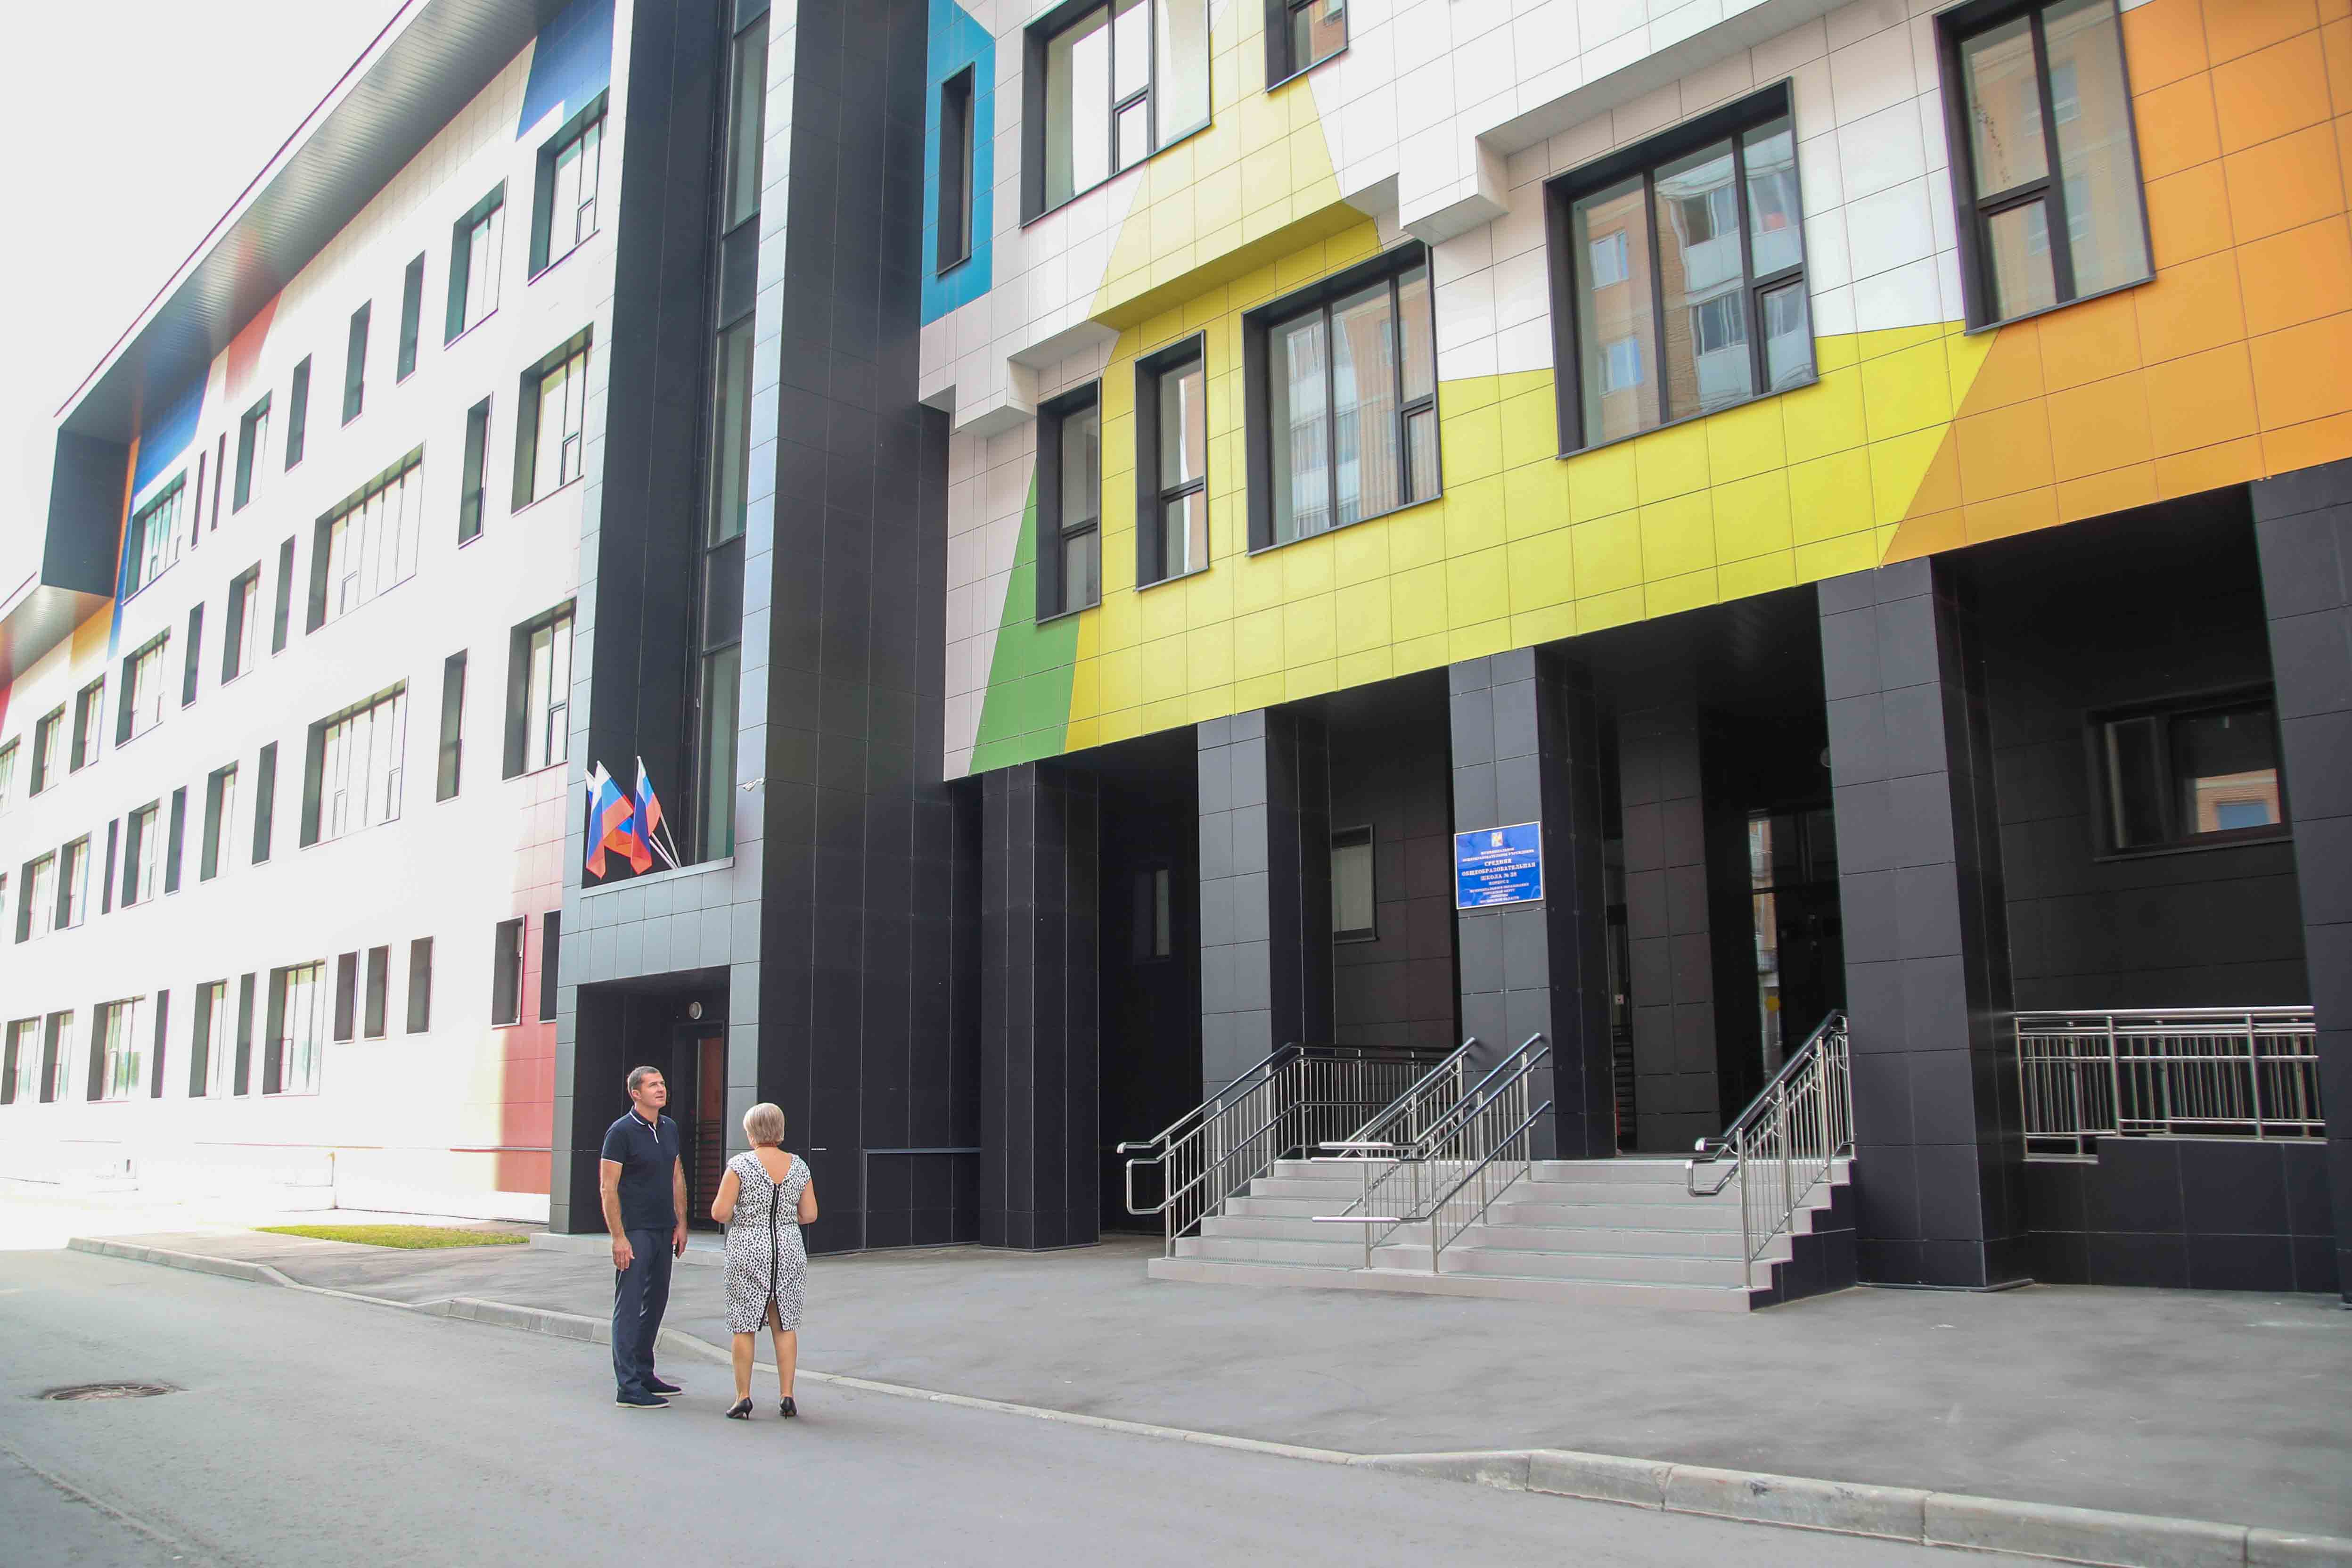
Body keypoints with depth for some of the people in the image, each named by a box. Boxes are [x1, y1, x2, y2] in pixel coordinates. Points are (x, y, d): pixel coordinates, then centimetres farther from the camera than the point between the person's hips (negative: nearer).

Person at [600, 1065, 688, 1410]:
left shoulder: (669, 1128, 11)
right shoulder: (622, 1132, -11)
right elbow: (608, 1188, -13)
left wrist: (681, 1223, 13)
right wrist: (619, 1237, -18)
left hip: (664, 1232, 8)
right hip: (635, 1232, -8)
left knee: (656, 1303, 14)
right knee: (629, 1308, -4)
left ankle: (643, 1374, 25)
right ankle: (629, 1388, -1)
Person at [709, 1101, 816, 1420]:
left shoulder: (740, 1165, -9)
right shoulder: (798, 1166, 1)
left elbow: (720, 1213, -11)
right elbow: (810, 1215, 4)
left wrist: (740, 1215, 10)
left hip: (747, 1251, -3)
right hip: (789, 1250, 3)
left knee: (744, 1326, 6)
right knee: (785, 1325, 10)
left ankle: (743, 1398, 8)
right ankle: (788, 1397, 10)